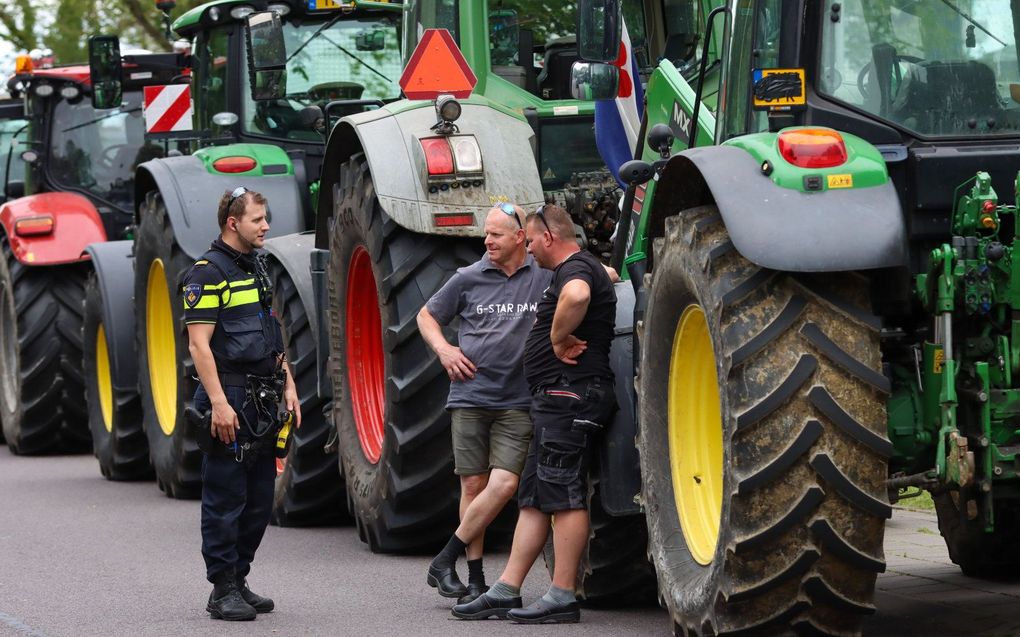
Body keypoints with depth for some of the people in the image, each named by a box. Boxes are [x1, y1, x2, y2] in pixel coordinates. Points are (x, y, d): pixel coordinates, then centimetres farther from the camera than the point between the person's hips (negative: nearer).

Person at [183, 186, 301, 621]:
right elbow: (199, 345, -16)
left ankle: (239, 581, 19)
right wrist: (218, 403, -22)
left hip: (264, 400, 8)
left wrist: (288, 385, 15)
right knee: (226, 499, -4)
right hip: (230, 395, -8)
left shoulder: (257, 268, 16)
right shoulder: (208, 272, -10)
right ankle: (223, 590, 1)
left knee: (259, 499, 11)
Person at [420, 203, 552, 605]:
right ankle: (475, 579, 10)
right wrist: (443, 349, -2)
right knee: (473, 486, 1)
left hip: (517, 402, -1)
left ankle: (445, 562, -1)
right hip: (470, 395, 1)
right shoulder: (469, 278, 5)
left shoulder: (546, 278, 2)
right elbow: (426, 315, 17)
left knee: (504, 485, -13)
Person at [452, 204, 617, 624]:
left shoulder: (575, 268, -11)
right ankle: (505, 593, 11)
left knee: (564, 495, -10)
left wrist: (559, 338, -23)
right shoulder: (580, 269, 23)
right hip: (557, 400, 11)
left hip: (570, 395, -11)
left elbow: (577, 295, -37)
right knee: (534, 498, 10)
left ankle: (562, 597, -9)